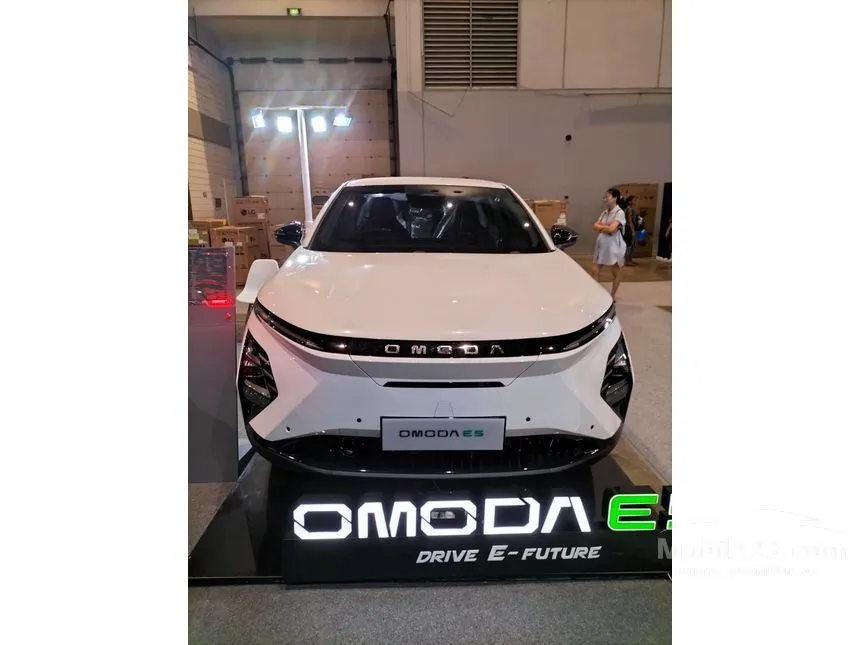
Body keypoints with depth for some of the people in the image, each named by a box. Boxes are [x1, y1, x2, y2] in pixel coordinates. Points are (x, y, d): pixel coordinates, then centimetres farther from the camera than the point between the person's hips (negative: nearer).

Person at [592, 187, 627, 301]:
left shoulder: (619, 212, -12)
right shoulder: (604, 212, 10)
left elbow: (611, 229, -24)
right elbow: (595, 226, 2)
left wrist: (601, 227, -7)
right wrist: (606, 227, -13)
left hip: (614, 246, -7)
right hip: (602, 245, 7)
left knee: (615, 273, 8)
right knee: (594, 270, 4)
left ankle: (612, 296, 20)